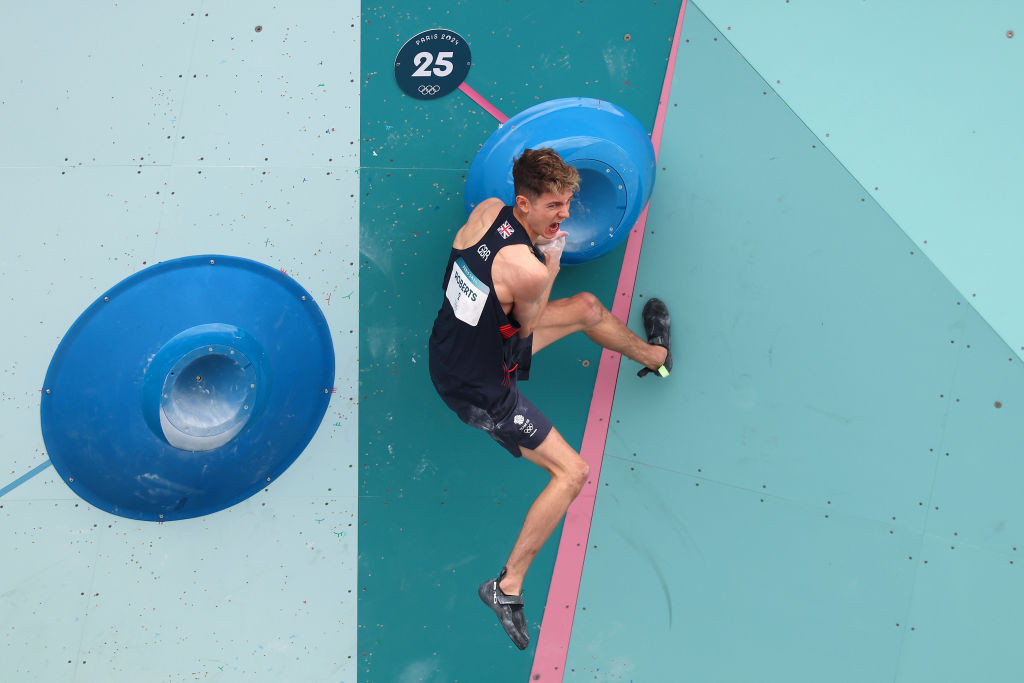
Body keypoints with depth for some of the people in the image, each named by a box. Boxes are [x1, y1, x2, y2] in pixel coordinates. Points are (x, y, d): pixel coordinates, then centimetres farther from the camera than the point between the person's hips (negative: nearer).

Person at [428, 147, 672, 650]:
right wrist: (552, 263, -8)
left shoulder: (486, 210, -11)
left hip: (449, 347, 9)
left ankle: (653, 354, 51)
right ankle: (507, 586, 0)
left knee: (588, 307, 20)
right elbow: (527, 325, -12)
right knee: (573, 472, -6)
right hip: (479, 390, -9)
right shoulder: (529, 270, -34)